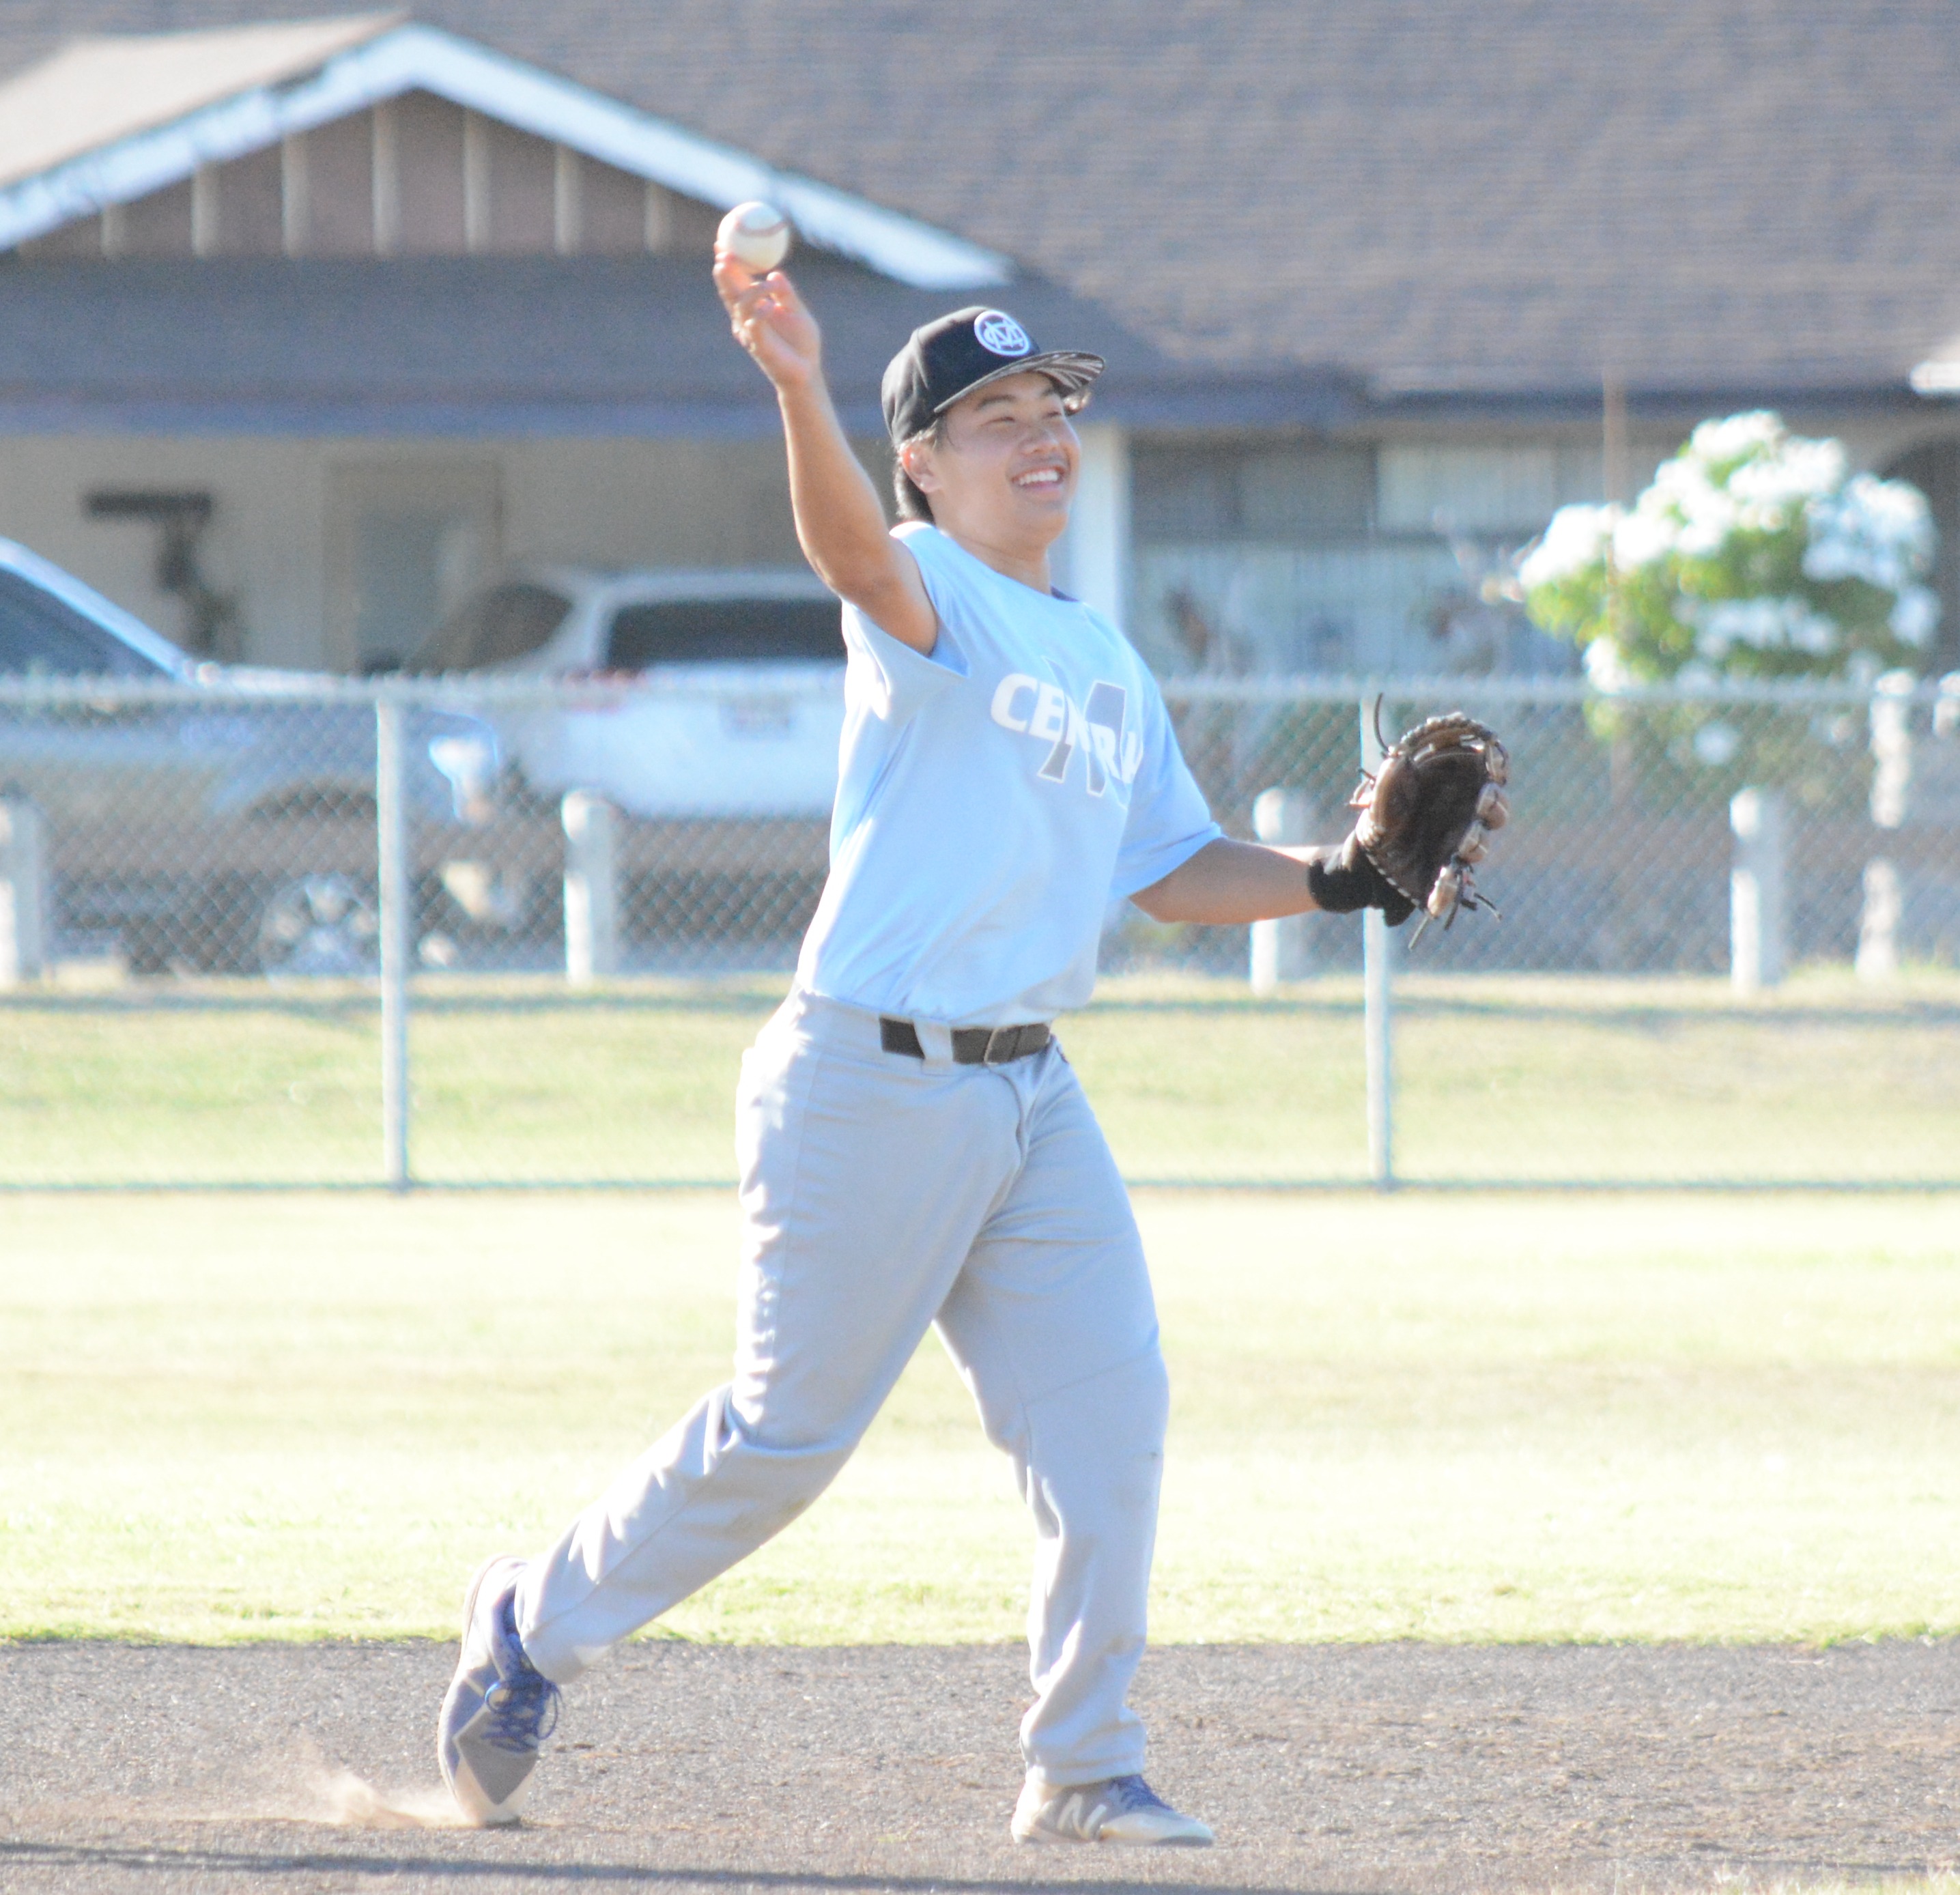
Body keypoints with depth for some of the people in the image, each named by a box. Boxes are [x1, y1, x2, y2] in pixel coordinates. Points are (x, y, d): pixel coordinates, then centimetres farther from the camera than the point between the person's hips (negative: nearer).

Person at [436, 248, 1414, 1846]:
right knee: (792, 1430, -1)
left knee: (1110, 1414, -2)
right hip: (872, 1084, -7)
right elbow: (849, 546, -32)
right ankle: (543, 1619, 21)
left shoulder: (1107, 665, 16)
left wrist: (1333, 879, 7)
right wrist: (799, 395, -52)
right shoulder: (923, 597, -8)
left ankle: (1083, 1770, 8)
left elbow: (1170, 869, 22)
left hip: (1033, 1098, 7)